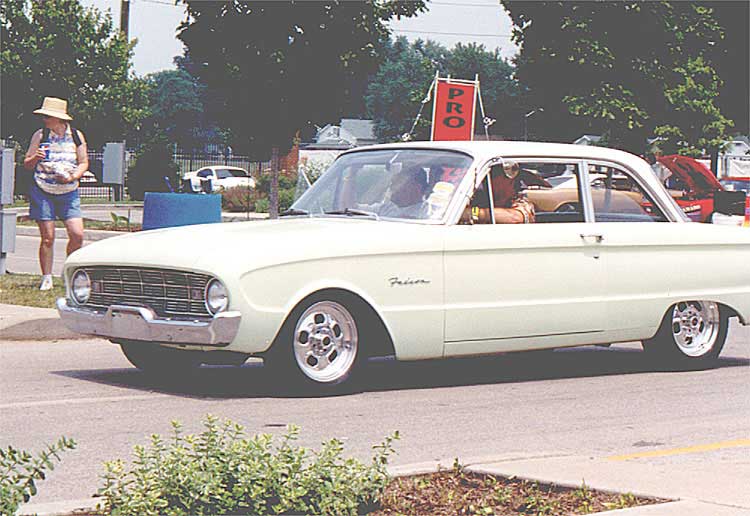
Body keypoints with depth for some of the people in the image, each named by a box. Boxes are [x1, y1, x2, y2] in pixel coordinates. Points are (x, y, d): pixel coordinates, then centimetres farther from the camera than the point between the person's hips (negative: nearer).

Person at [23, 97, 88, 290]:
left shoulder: (76, 136, 3)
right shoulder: (40, 135, 1)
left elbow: (84, 163, 8)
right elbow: (27, 164, 6)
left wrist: (73, 176, -11)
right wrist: (35, 158, -16)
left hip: (69, 193, 1)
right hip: (43, 192, -1)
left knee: (77, 234, -9)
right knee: (48, 237, -3)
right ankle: (46, 279, 7)